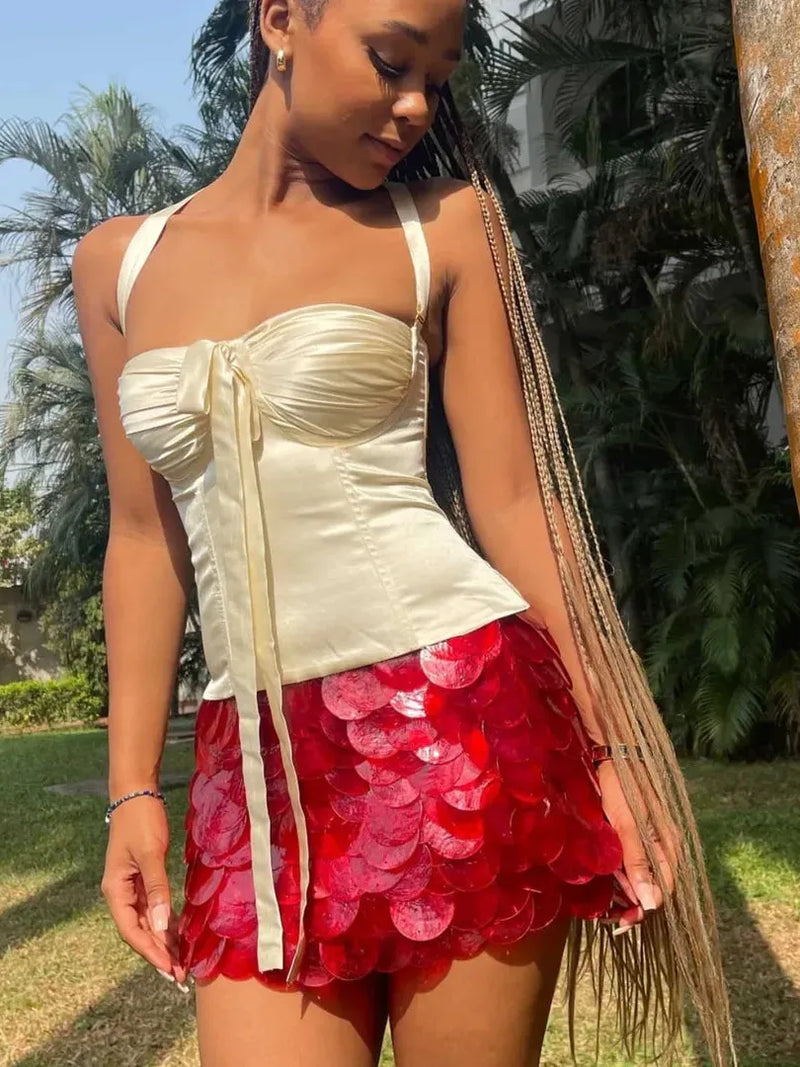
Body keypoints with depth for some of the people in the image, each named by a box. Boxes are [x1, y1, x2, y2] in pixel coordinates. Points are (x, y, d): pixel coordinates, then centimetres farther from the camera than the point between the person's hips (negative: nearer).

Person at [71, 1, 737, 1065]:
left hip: (463, 725, -2)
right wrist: (132, 789, 8)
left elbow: (512, 499, 1)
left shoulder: (445, 221, 4)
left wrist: (612, 748, -1)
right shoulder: (117, 261, 11)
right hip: (259, 764, 3)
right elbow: (146, 536, 12)